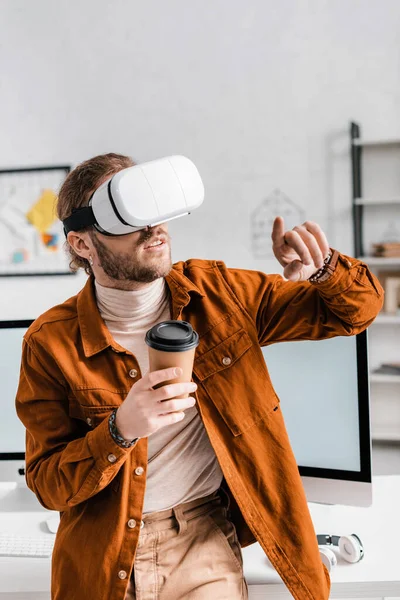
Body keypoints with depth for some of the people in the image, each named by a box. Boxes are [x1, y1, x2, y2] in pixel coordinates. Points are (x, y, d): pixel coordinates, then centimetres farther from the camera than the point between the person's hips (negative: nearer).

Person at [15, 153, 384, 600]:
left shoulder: (217, 293, -7)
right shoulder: (50, 343, -12)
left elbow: (357, 309, 1)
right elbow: (47, 485, -10)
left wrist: (323, 268, -21)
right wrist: (120, 430, -28)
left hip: (206, 545, 1)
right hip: (104, 560, -1)